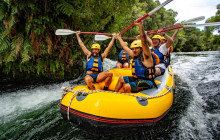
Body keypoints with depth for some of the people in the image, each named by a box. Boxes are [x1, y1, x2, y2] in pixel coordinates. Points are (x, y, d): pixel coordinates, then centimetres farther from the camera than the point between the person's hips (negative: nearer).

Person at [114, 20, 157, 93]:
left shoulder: (146, 56, -12)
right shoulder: (135, 56, 10)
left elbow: (144, 42, -30)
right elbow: (125, 47, 22)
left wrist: (140, 26, -38)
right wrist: (119, 38, 32)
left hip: (146, 82, -9)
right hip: (137, 78, 9)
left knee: (127, 86, -26)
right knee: (121, 78, 13)